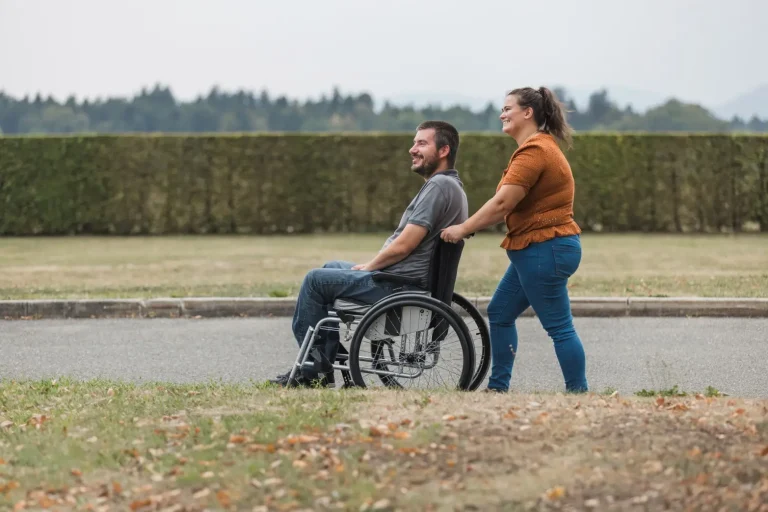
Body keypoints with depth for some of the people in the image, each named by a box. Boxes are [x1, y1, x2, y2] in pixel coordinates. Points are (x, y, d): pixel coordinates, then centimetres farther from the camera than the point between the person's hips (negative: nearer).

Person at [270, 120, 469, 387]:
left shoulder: (440, 186, -19)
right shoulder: (450, 185, 15)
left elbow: (403, 246, -23)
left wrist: (370, 266, -7)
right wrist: (373, 265, 12)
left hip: (398, 285, -11)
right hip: (406, 278, 11)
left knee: (315, 279, 1)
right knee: (331, 268, 26)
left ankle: (311, 369, 11)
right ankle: (323, 370, 22)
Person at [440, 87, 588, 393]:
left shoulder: (534, 152, -16)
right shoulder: (539, 147, 18)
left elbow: (503, 203, -21)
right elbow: (510, 206, 16)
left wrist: (464, 229, -12)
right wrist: (470, 226, 9)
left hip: (545, 249, -11)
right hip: (536, 249, 11)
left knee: (559, 327, -6)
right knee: (500, 313, 15)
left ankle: (578, 392, -1)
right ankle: (498, 386, 20)